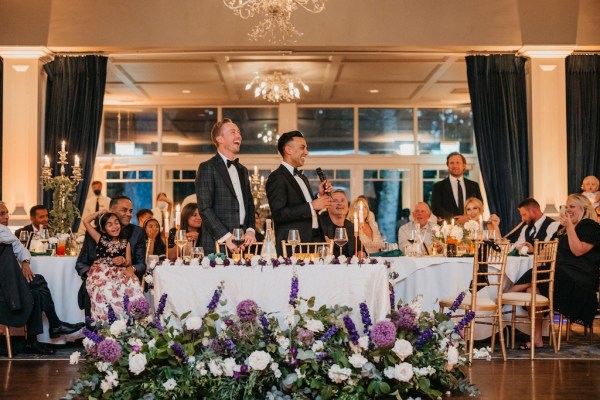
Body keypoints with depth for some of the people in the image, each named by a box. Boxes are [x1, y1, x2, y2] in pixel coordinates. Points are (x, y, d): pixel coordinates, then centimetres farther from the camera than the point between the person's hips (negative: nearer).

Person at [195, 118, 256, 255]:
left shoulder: (243, 170, 20)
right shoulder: (207, 168, -4)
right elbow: (205, 208, -11)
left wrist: (250, 230, 2)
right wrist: (226, 237, -17)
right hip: (218, 244, -6)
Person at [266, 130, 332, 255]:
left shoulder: (303, 178, 21)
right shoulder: (277, 177, -8)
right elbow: (279, 214, -19)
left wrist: (320, 196, 7)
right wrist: (312, 206, -18)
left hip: (314, 240, 8)